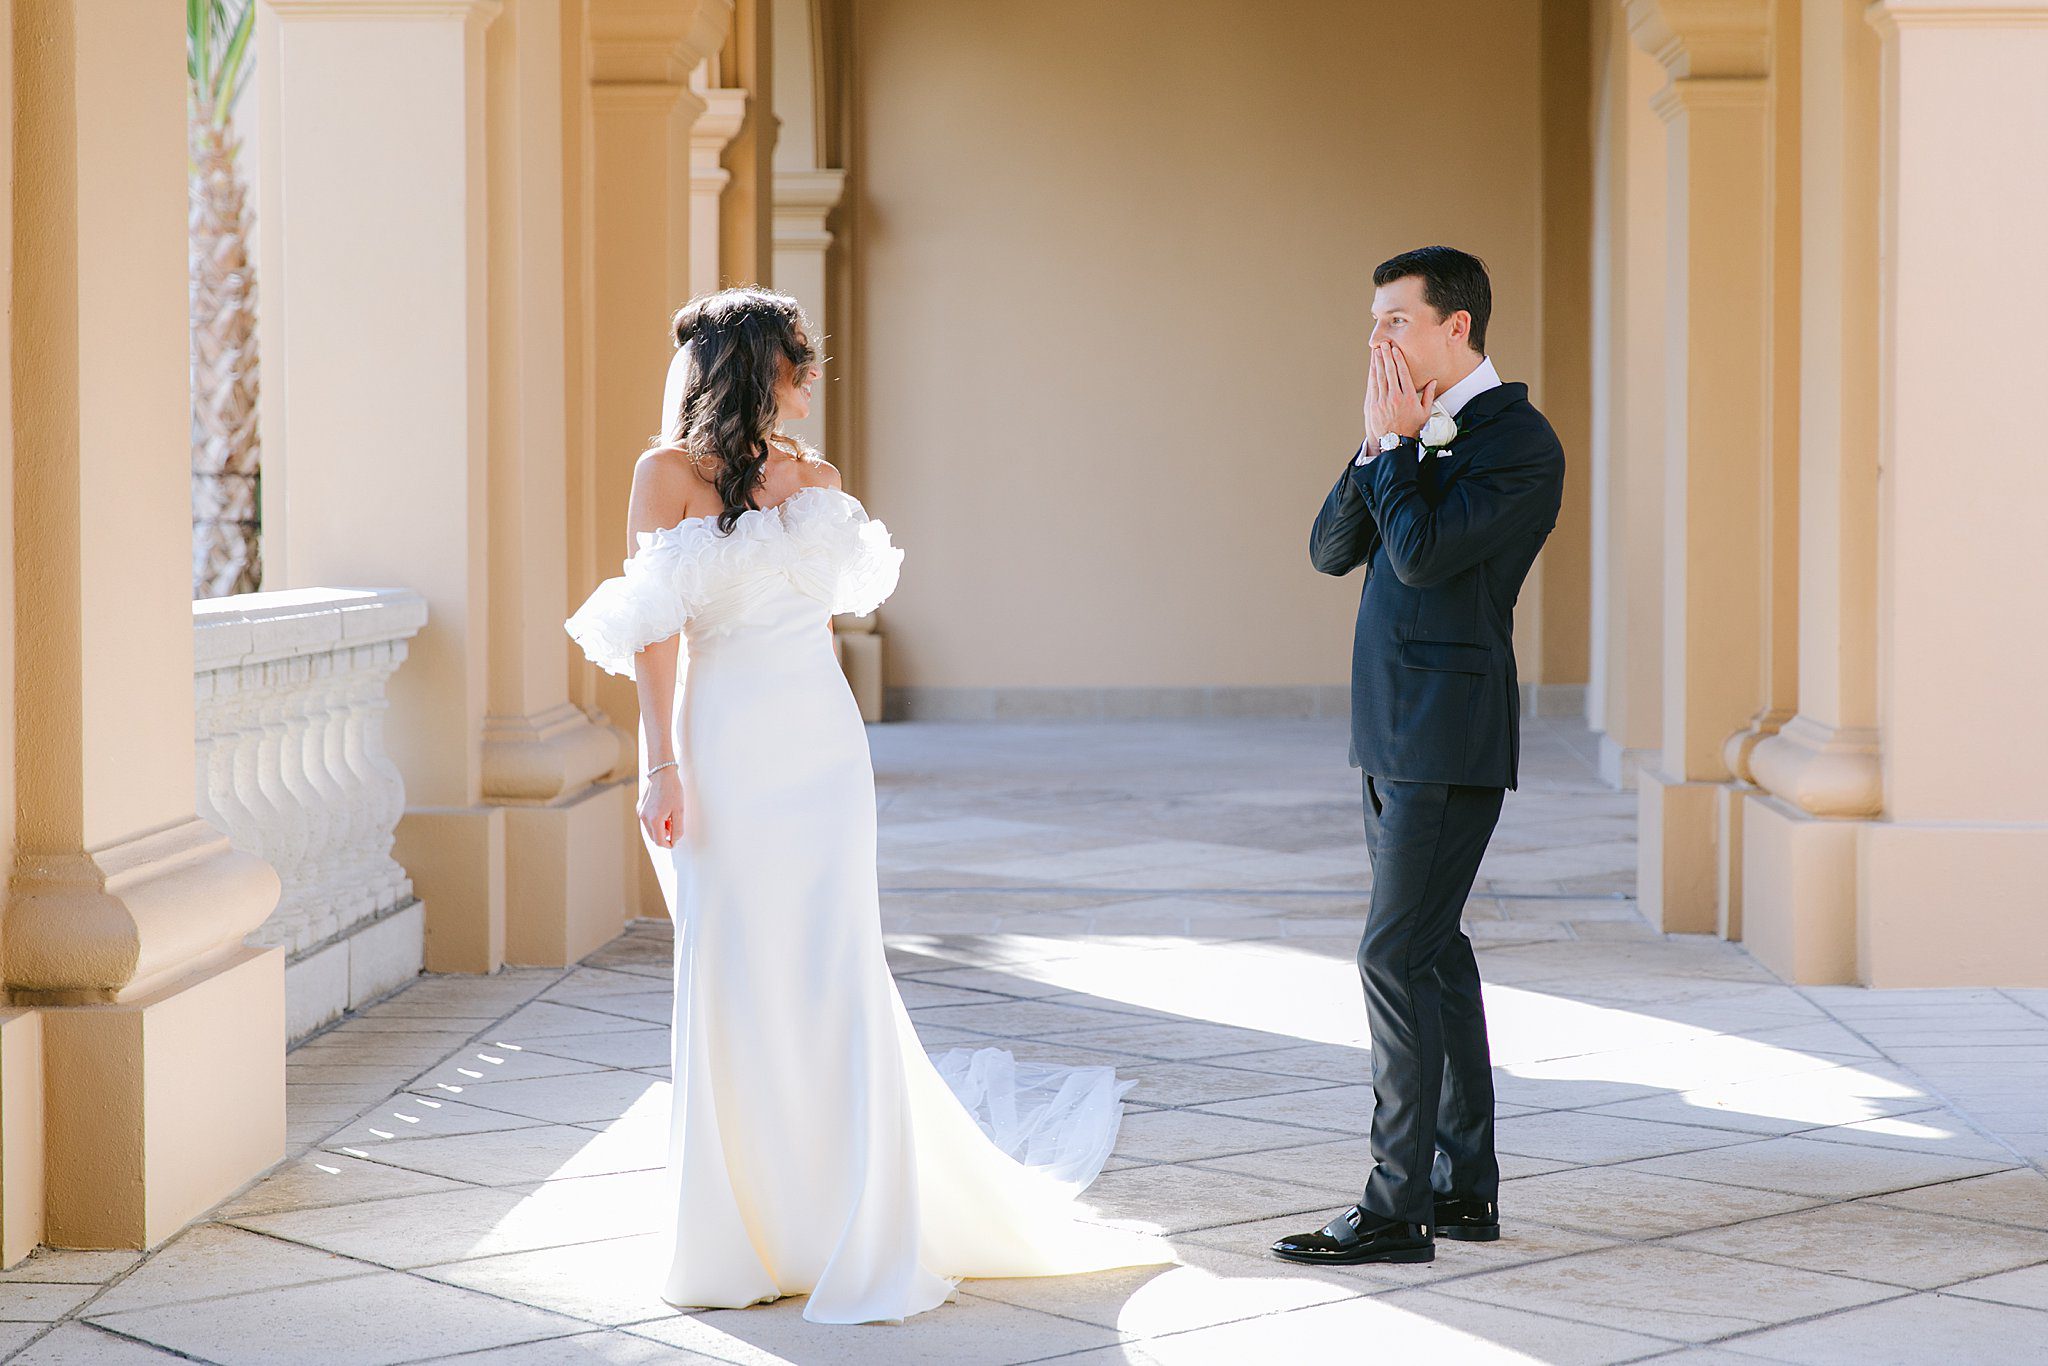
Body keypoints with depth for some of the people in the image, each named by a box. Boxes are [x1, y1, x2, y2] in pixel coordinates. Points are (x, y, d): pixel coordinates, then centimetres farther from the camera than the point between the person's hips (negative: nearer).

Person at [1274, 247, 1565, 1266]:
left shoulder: (1518, 439, -12)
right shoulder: (1420, 433, 15)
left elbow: (1421, 553, -22)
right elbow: (1331, 551, 8)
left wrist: (1398, 443, -10)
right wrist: (1376, 445, -4)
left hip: (1448, 740, -9)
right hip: (1395, 731, 9)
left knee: (1398, 955, -10)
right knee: (1431, 951, 12)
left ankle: (1398, 1207, -7)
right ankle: (1465, 1185, 20)